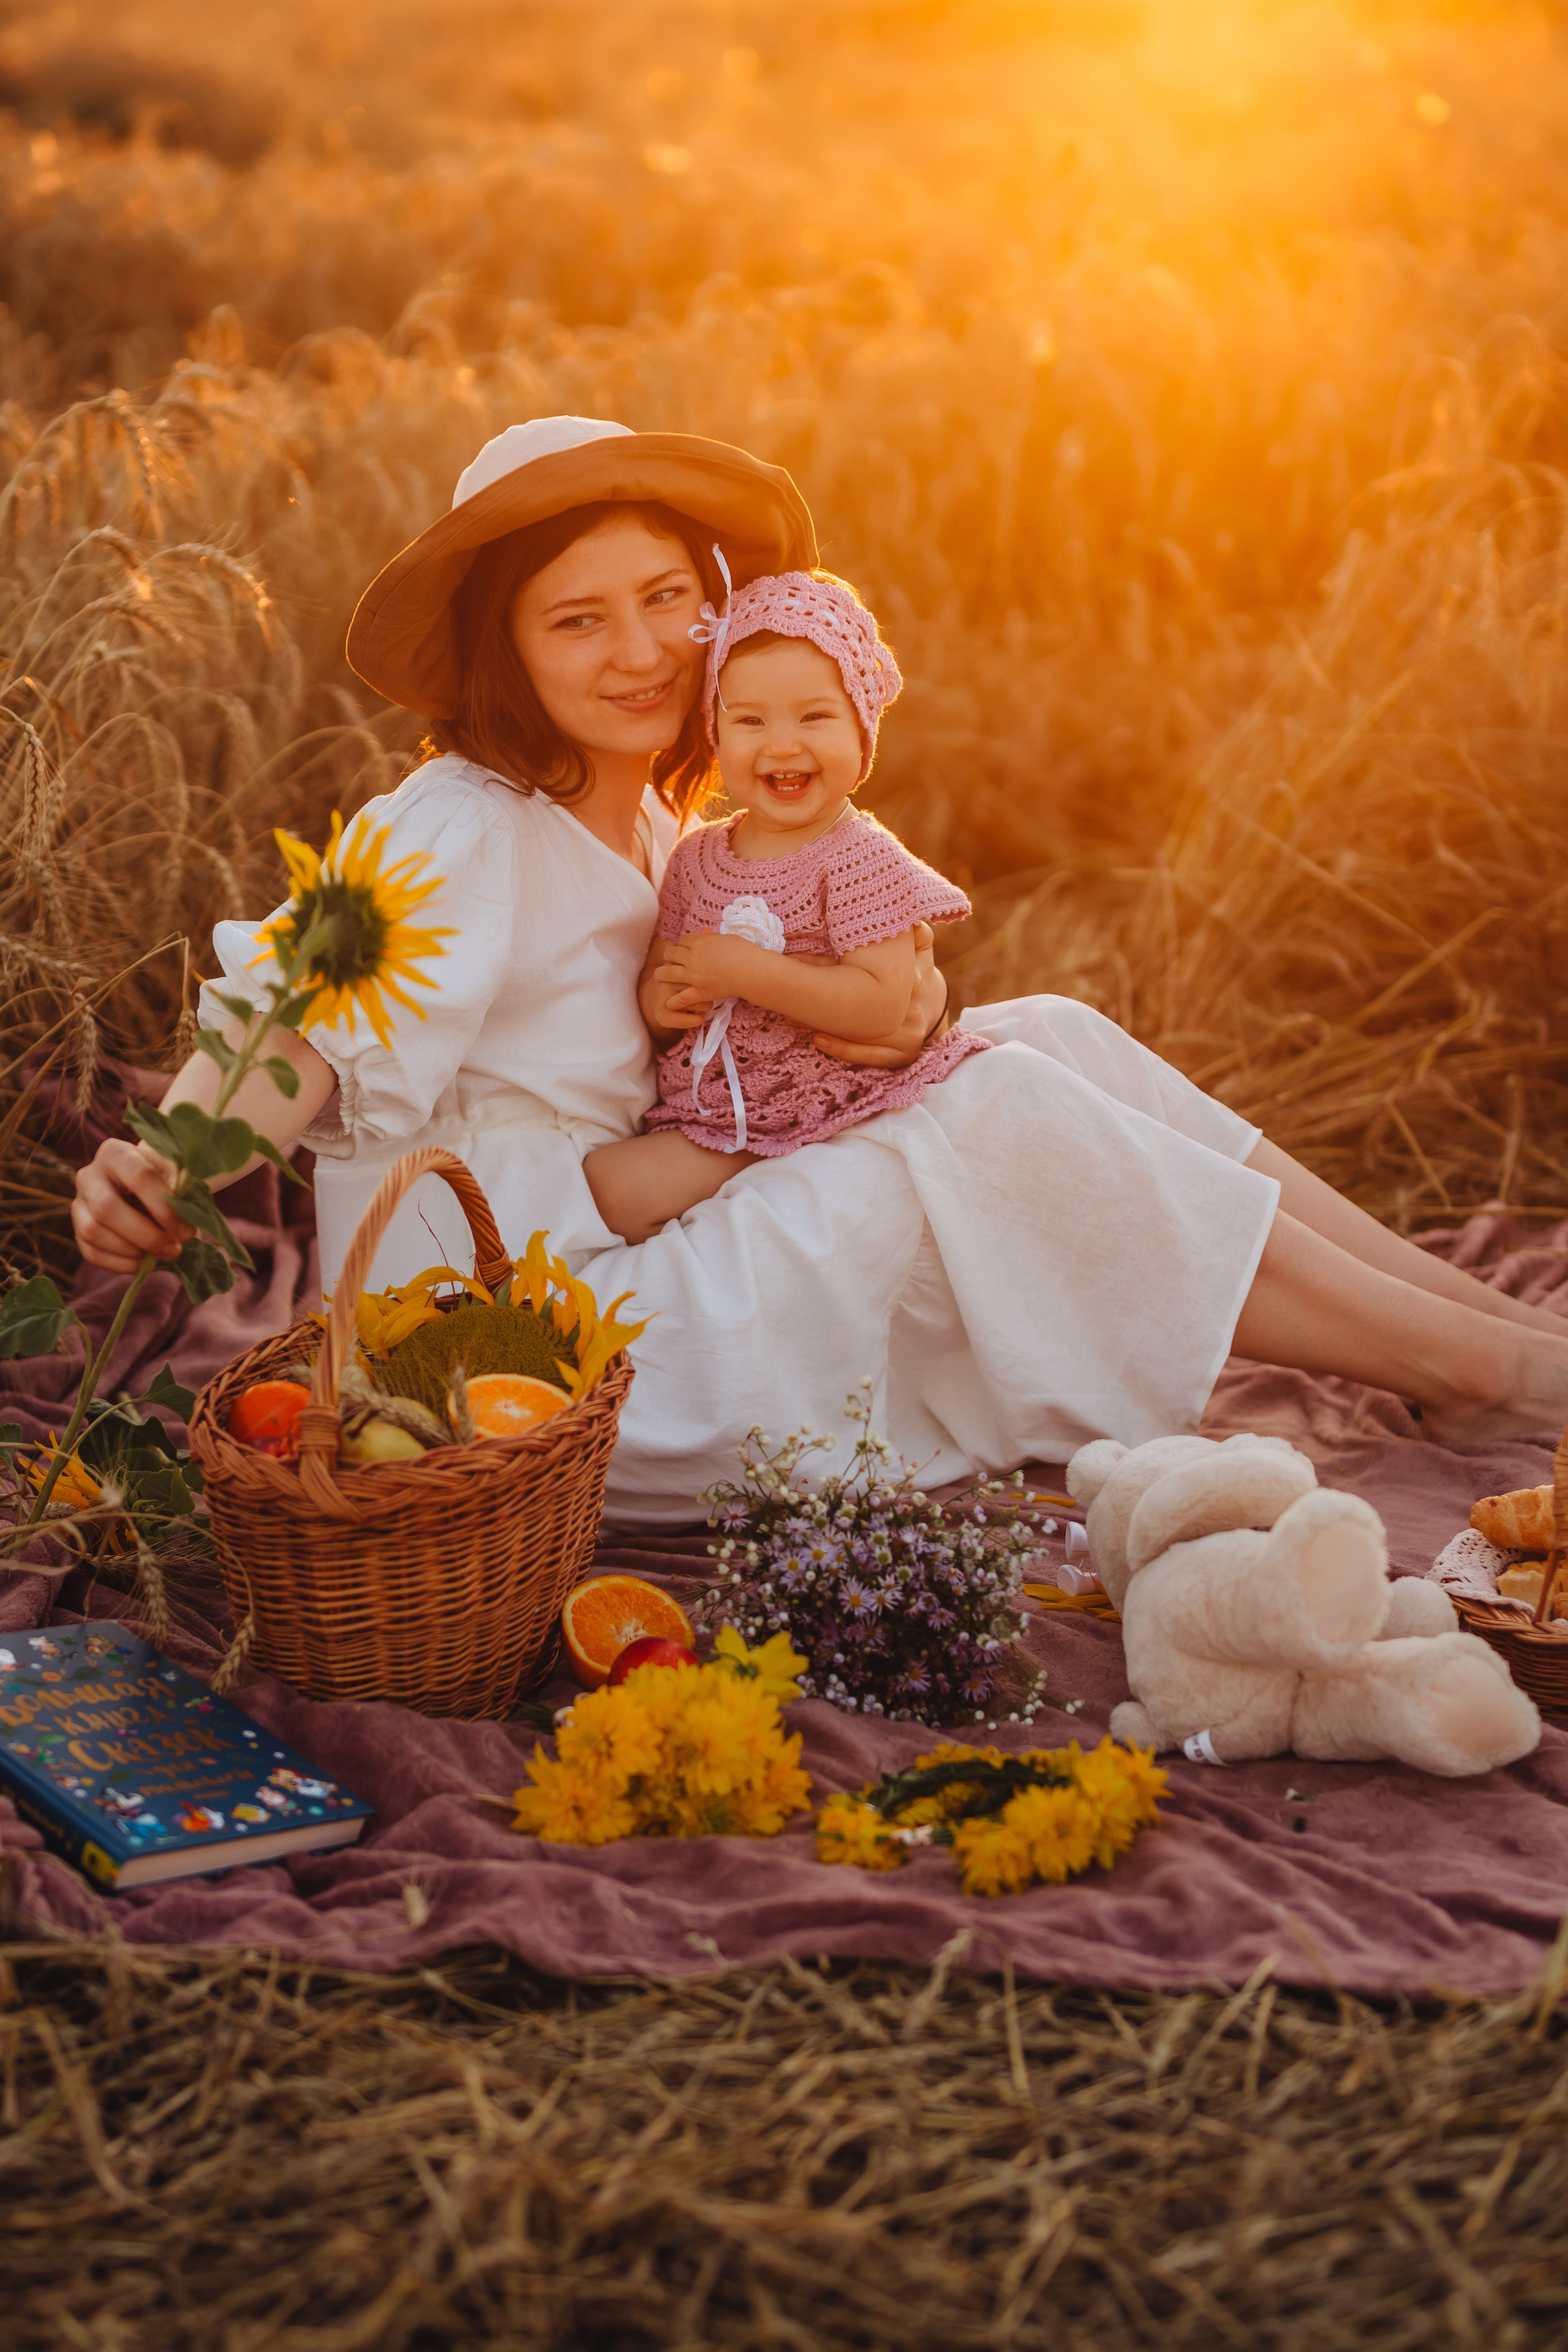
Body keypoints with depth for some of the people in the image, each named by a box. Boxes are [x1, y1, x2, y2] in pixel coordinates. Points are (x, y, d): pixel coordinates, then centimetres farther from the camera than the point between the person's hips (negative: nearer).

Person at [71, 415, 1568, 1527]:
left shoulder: (637, 823, 11)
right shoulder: (463, 836, -17)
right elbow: (298, 1027, -30)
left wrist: (900, 1003, -4)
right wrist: (165, 1163, -50)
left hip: (638, 1273, 9)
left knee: (1043, 1044, -3)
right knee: (1003, 1127, -19)